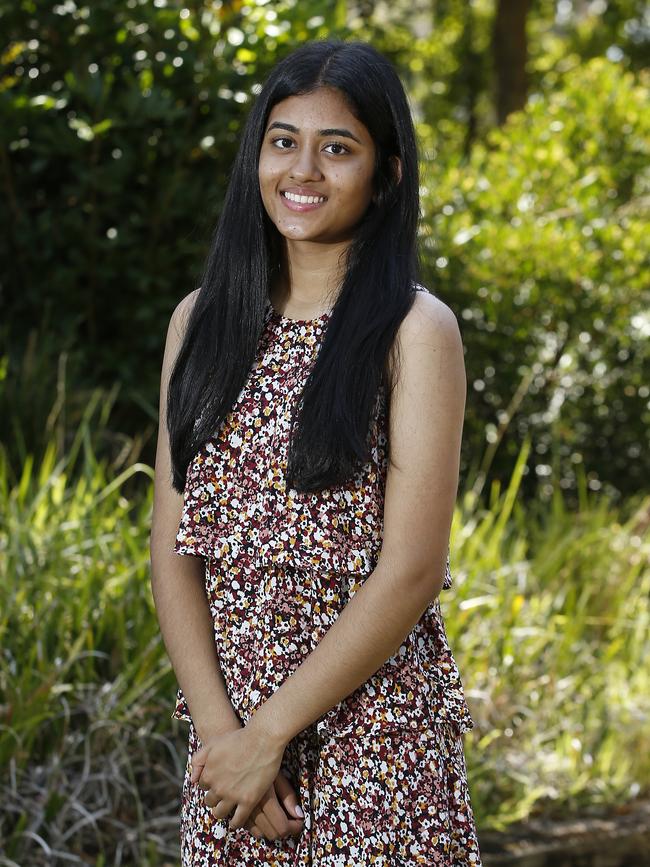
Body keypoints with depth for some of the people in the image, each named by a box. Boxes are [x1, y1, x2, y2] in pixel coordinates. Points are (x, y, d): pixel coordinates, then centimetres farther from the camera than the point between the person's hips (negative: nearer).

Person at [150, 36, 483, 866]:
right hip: (229, 729, 4)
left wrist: (270, 732, -13)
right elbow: (173, 549, 2)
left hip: (372, 731, -4)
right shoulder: (202, 321, 5)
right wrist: (218, 727, -9)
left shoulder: (414, 330, -9)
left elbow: (412, 572, -14)